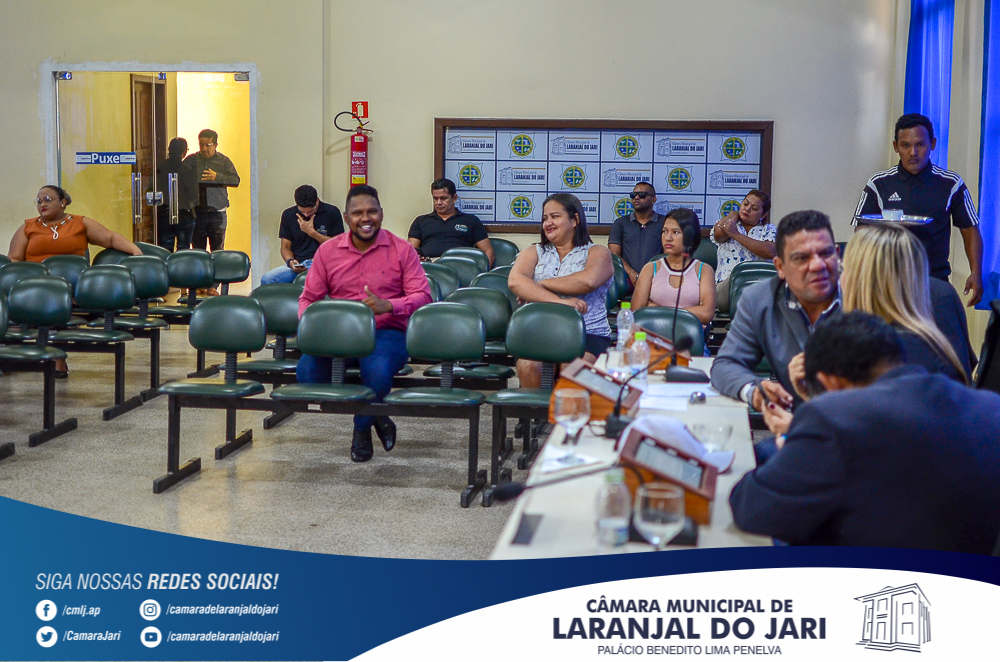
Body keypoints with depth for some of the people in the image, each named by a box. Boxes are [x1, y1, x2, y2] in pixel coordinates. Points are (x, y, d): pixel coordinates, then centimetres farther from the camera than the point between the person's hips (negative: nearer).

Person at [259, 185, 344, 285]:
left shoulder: (332, 212, 4)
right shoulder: (288, 215, 12)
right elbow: (285, 247, 14)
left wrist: (312, 232, -4)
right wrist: (290, 261, -9)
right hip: (298, 264, 4)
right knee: (266, 279, -24)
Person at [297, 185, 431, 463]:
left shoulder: (402, 250, 3)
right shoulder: (328, 250, 10)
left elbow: (422, 296, -5)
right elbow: (309, 297, 11)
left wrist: (388, 306, -24)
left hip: (387, 333, -3)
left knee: (378, 372, -37)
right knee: (307, 372, -26)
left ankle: (362, 427, 0)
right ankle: (375, 415, -1)